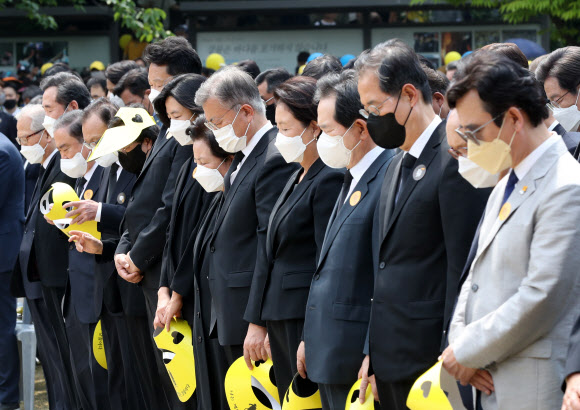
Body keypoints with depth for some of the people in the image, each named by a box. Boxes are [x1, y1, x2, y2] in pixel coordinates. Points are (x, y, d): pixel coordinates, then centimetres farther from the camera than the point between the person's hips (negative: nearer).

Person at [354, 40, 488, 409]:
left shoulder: (455, 160, -12)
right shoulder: (398, 166, 17)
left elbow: (462, 267, -16)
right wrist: (373, 353, 17)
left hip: (428, 360, -8)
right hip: (391, 360, 8)